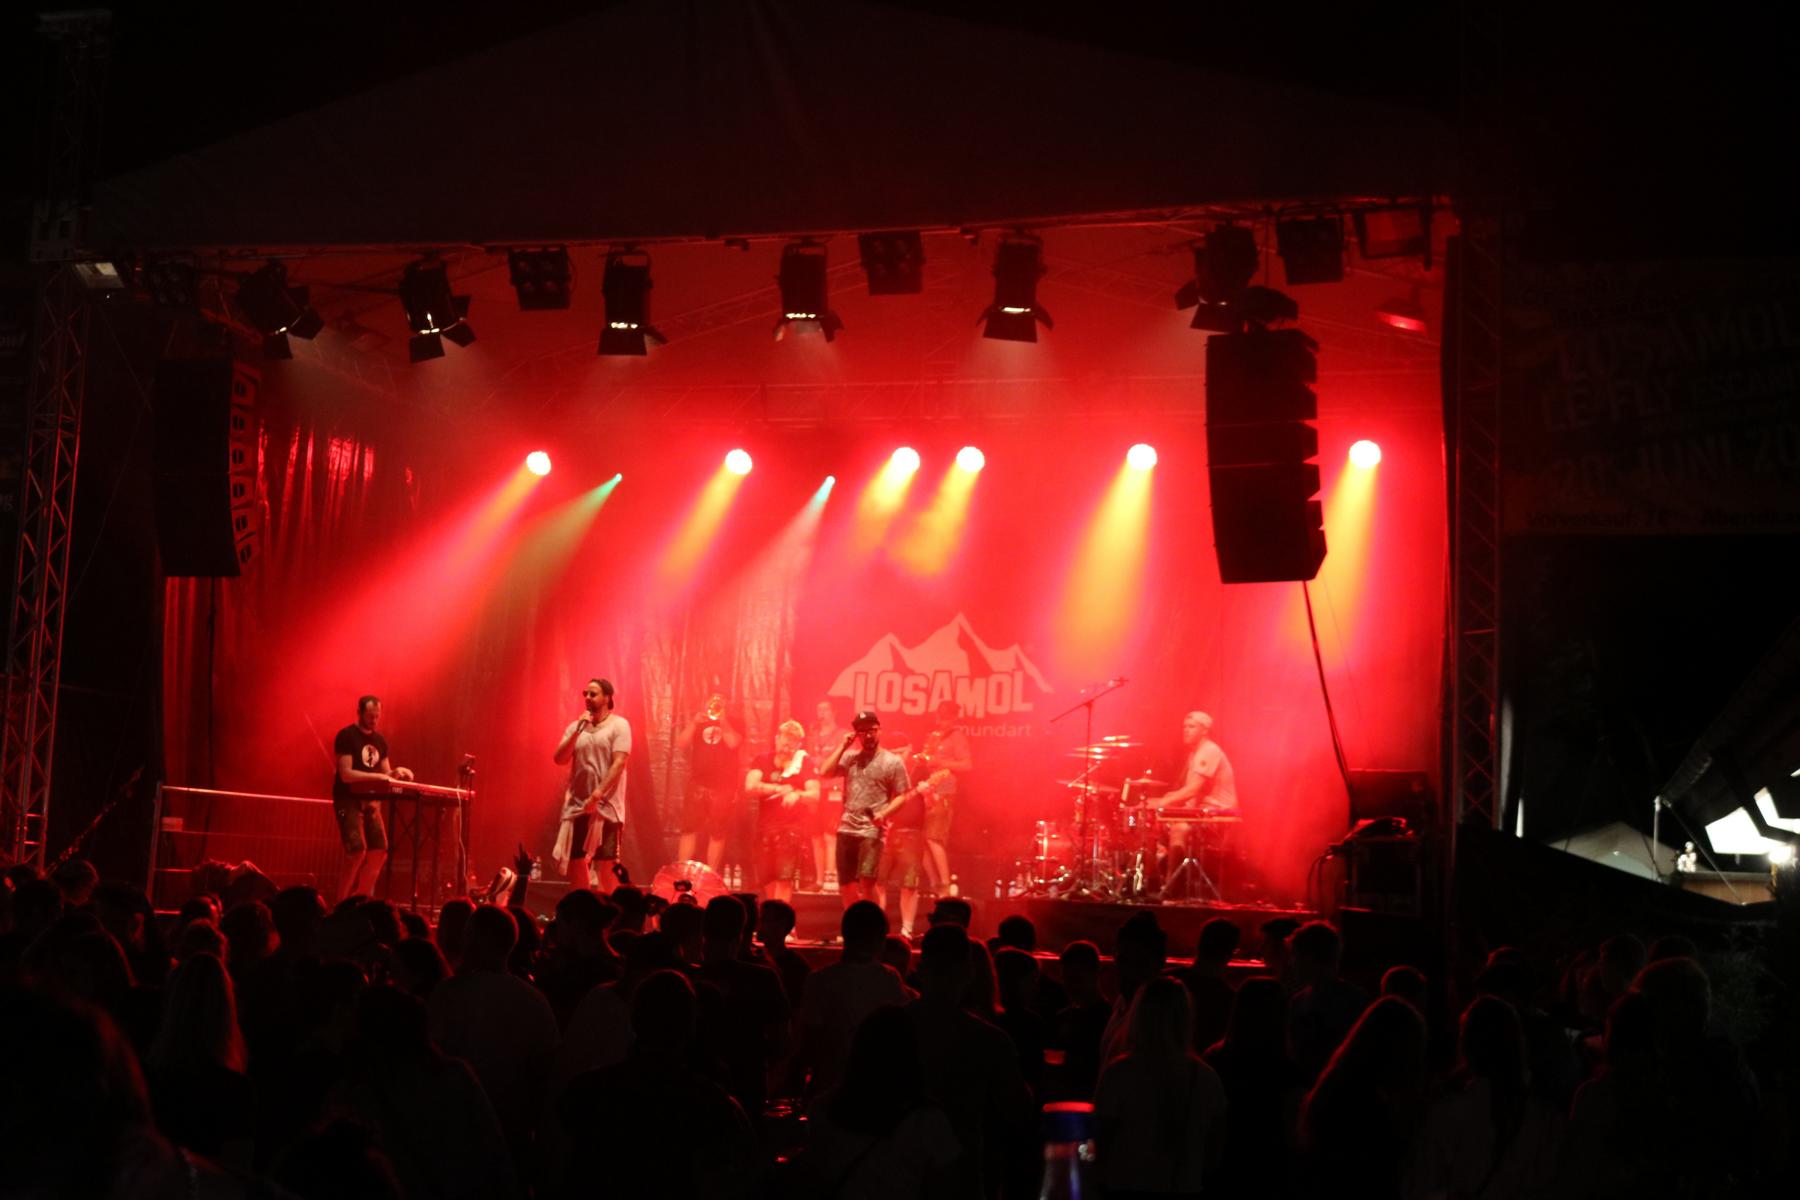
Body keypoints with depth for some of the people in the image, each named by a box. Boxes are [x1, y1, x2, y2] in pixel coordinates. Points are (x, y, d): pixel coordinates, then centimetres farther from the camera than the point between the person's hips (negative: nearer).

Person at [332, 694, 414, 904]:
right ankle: (342, 902, -6)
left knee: (379, 851, -1)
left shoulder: (380, 741, 12)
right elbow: (346, 774, -17)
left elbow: (385, 774, 15)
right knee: (357, 851, -17)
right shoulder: (346, 737, -10)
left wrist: (395, 772, -7)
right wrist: (378, 776, -22)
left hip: (370, 802, 7)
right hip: (348, 801, -7)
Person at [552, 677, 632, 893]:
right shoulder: (575, 726, 11)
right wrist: (578, 730, -10)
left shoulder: (619, 725, -4)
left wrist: (597, 795, -19)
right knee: (575, 859, 6)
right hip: (577, 804, 5)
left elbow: (619, 763, -13)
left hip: (606, 805, -5)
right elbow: (560, 759, 1)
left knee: (606, 862, -4)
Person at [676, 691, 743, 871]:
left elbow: (733, 743, -11)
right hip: (697, 785, 2)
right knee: (689, 829, -3)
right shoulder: (697, 723, 16)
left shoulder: (732, 724, 8)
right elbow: (681, 743, 1)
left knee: (717, 833, 0)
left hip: (723, 787, -2)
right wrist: (694, 723, -10)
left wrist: (722, 720, -10)